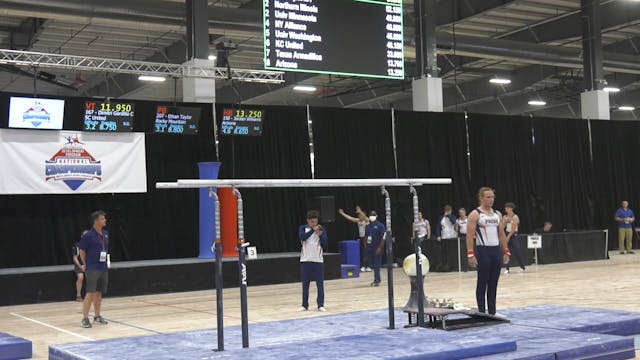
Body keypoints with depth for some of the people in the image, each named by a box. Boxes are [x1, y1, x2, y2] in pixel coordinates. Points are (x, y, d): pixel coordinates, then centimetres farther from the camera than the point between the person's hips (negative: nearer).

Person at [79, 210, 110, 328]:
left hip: (103, 268, 6)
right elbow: (82, 251, -4)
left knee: (99, 292, 12)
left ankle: (97, 316, 21)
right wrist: (87, 265, 1)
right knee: (90, 293, -8)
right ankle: (85, 318, -1)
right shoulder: (89, 235, -12)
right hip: (92, 269, -6)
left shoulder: (105, 234, 7)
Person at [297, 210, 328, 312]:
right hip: (305, 260, 0)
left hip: (318, 260, 0)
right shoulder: (303, 228, 2)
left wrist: (320, 235, -19)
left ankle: (321, 305, 7)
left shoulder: (321, 229, 1)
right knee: (305, 284, 6)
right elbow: (302, 237, -18)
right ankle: (304, 305, 15)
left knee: (320, 284, 0)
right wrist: (313, 230, -24)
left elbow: (325, 245, -4)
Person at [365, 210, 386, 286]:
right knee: (373, 264, 11)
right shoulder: (367, 226, 11)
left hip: (377, 248, -6)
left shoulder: (380, 226, -6)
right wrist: (366, 246, 9)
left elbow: (383, 237, -10)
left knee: (377, 265, -7)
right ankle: (377, 279, 22)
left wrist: (380, 247, -17)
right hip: (370, 248, 6)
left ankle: (376, 280, -5)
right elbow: (365, 237, 16)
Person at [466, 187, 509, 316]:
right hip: (483, 251, -6)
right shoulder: (475, 214, -6)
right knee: (482, 284, 0)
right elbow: (470, 236, -10)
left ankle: (492, 312, 15)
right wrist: (470, 254, -18)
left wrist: (506, 251, 10)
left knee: (493, 284, 9)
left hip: (497, 250, 6)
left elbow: (502, 234, 17)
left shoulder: (497, 214, 13)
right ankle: (482, 313, 5)